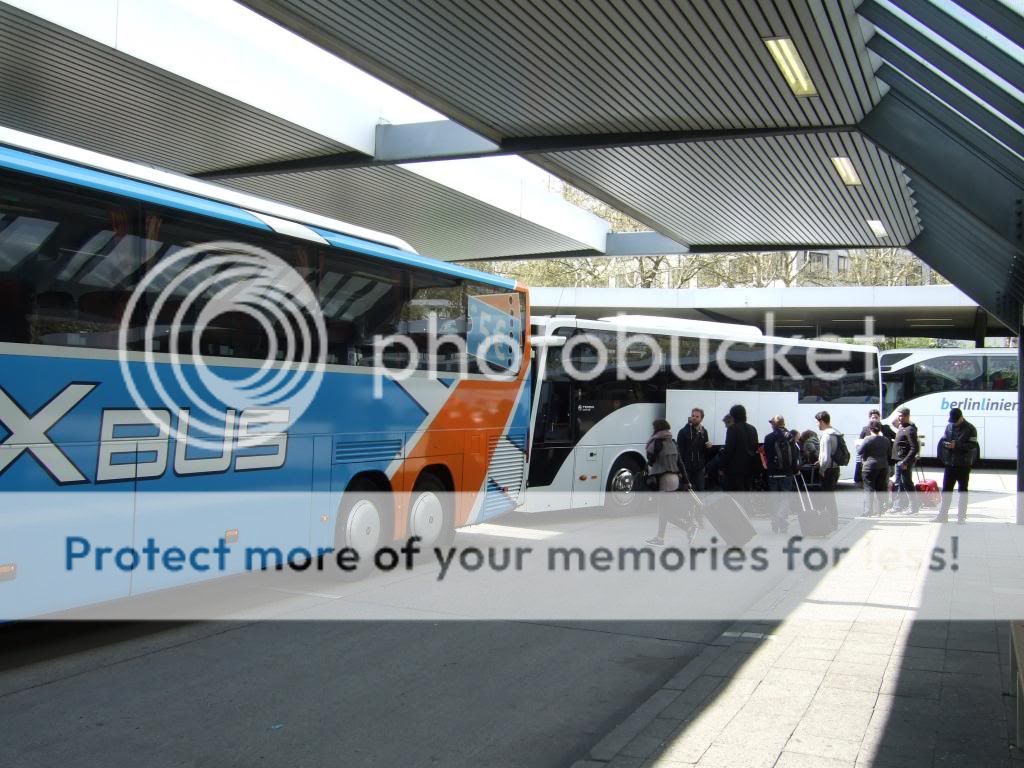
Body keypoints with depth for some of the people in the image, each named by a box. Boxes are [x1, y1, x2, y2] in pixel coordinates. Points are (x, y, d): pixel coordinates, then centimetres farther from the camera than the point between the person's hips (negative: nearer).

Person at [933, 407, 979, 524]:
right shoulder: (949, 426, 10)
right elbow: (943, 441, 15)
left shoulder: (970, 429, -6)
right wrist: (946, 444, -9)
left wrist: (956, 445, -23)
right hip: (950, 463, 5)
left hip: (963, 465, -5)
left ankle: (961, 516, 10)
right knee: (946, 490, 6)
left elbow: (972, 445, -14)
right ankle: (942, 515, 11)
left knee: (962, 490, 4)